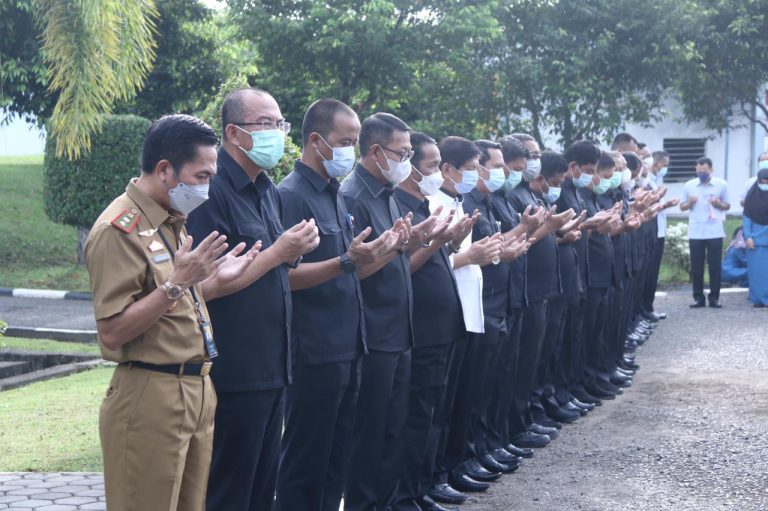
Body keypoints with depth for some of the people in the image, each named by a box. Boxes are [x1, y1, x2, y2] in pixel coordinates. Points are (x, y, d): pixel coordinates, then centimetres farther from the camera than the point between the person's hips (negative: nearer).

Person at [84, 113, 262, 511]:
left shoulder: (173, 221, 13)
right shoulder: (119, 229, -15)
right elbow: (112, 332, -20)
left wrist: (216, 280, 5)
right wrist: (177, 284, -23)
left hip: (197, 391, 9)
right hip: (149, 399, -8)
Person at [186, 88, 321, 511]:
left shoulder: (268, 191, 14)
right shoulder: (213, 192, -14)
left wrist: (295, 251, 3)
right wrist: (278, 252, -18)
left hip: (272, 365, 9)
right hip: (234, 373, -9)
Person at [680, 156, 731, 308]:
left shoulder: (722, 184, 1)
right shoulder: (689, 185, 5)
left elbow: (728, 205, 8)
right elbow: (682, 206, 10)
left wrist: (719, 203, -13)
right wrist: (690, 203, -12)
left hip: (715, 232, -1)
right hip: (695, 232, 1)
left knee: (715, 265, 1)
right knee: (696, 266, 3)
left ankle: (714, 297, 9)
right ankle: (698, 297, 10)